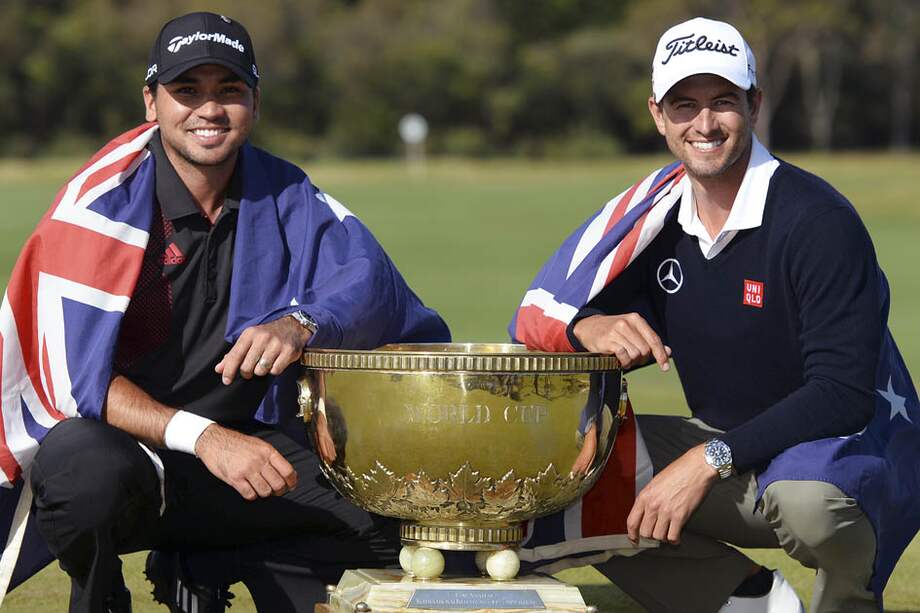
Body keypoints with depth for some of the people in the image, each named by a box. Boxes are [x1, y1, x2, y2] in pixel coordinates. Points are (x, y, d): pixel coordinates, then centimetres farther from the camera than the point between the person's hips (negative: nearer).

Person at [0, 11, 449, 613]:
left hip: (244, 443, 5)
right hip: (119, 443, -5)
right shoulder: (103, 204, -12)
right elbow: (75, 379, -18)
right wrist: (202, 437, -32)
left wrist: (302, 325, -35)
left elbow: (370, 276, -12)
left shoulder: (285, 195, 3)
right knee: (92, 472, -40)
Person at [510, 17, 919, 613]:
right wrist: (589, 327, -23)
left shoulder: (818, 221, -19)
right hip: (726, 450, 6)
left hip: (848, 447, -6)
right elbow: (539, 311, 1)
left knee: (803, 498, -41)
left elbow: (844, 394, -25)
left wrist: (709, 461, -31)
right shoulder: (657, 216, 0)